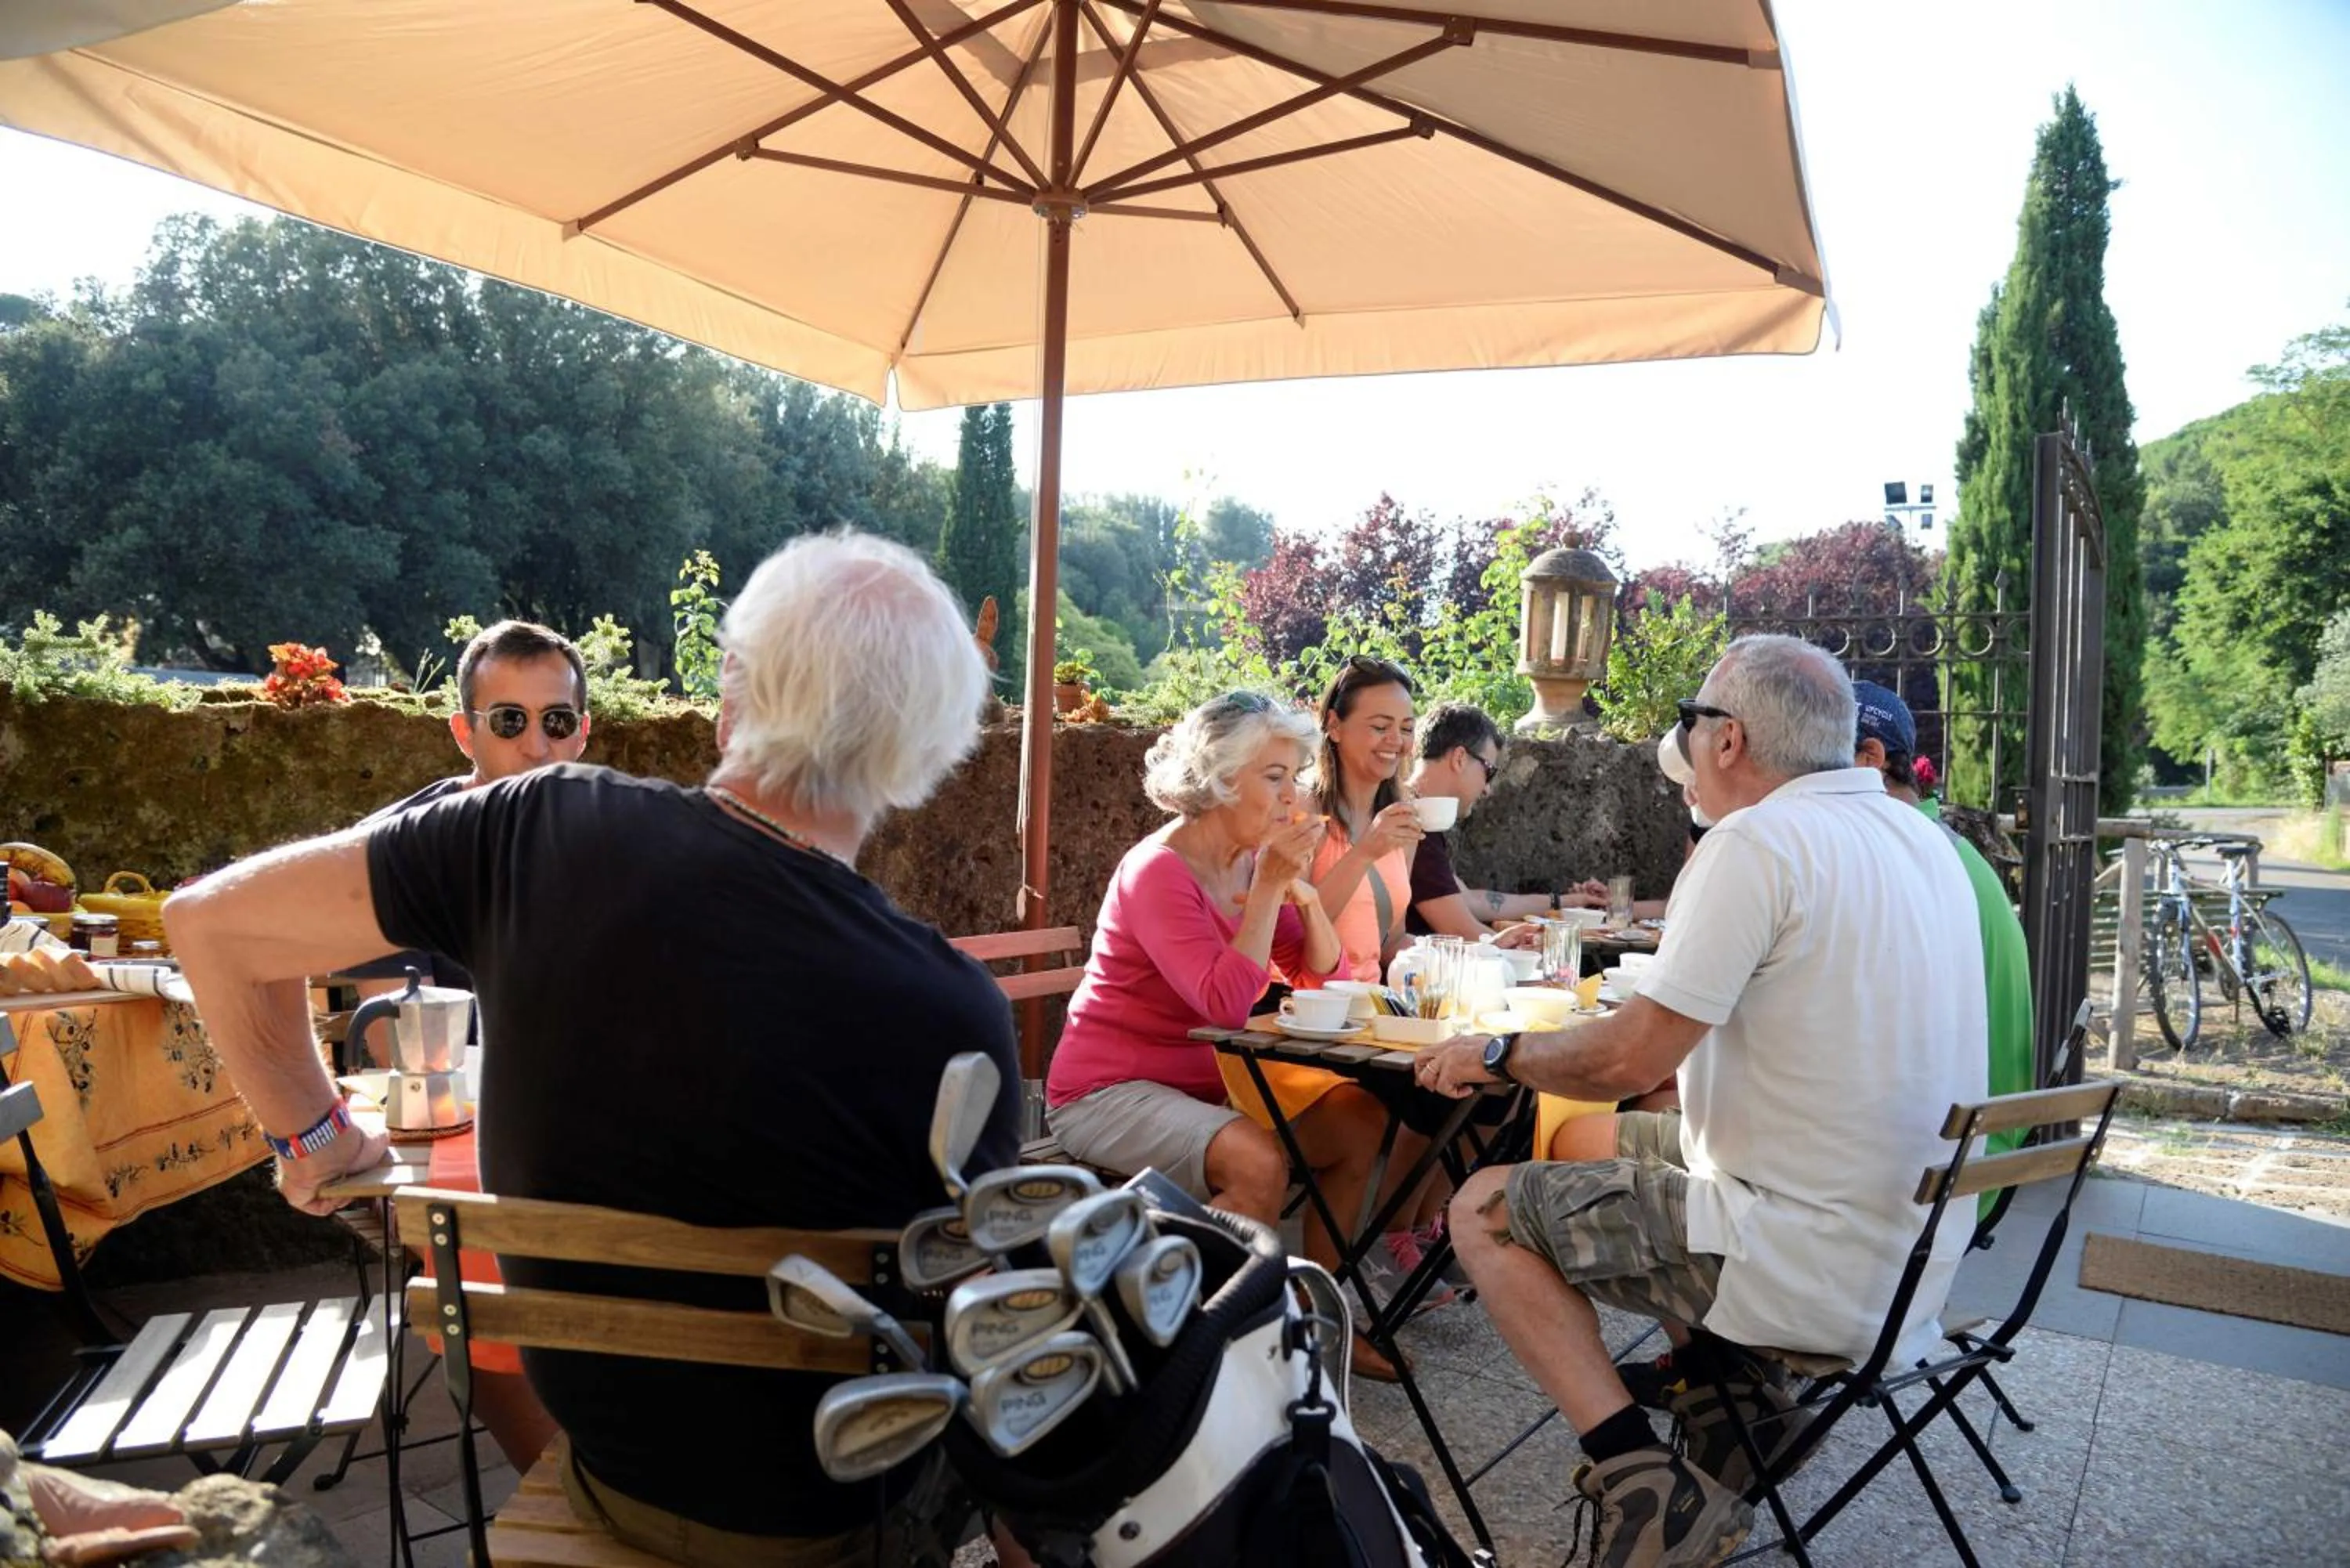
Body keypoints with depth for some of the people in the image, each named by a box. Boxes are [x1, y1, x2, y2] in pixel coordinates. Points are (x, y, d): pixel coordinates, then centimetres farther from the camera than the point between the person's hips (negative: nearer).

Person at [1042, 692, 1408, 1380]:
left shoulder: (1249, 862, 5)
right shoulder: (1159, 870, -20)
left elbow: (1322, 976, 7)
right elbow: (1226, 1005, -29)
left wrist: (1304, 893, -10)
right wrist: (1270, 885, -25)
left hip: (1200, 1086, 9)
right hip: (1106, 1091, -9)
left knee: (1359, 1123, 2)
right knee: (1257, 1162, -31)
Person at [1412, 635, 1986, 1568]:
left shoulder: (1757, 843, -19)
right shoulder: (1920, 840, 8)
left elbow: (1629, 1061, -20)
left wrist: (1495, 1054, -3)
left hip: (1819, 1271, -9)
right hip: (1916, 1248, 9)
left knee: (1484, 1209, 1)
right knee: (1599, 1141, 25)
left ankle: (1648, 1486, -6)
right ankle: (1732, 1393, 16)